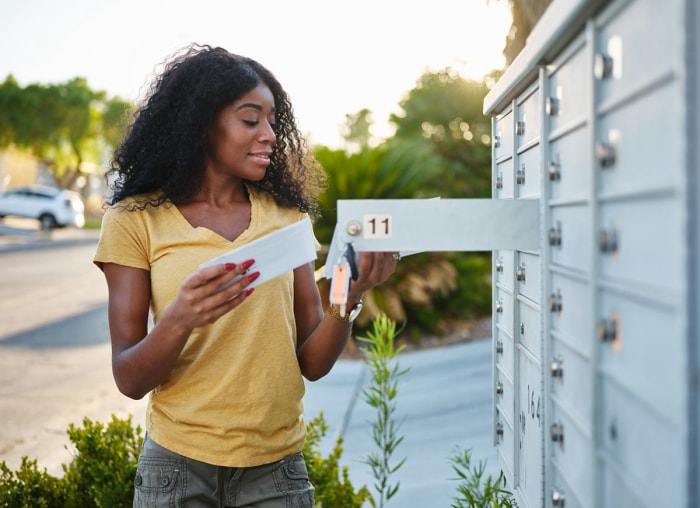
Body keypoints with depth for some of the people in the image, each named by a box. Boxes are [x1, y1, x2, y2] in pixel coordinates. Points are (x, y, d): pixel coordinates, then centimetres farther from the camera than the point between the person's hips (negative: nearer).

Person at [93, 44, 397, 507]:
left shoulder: (285, 214, 3)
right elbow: (129, 379, -7)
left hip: (277, 468, 2)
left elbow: (313, 363, 1)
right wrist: (179, 320, -25)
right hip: (179, 466, -2)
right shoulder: (136, 220, -4)